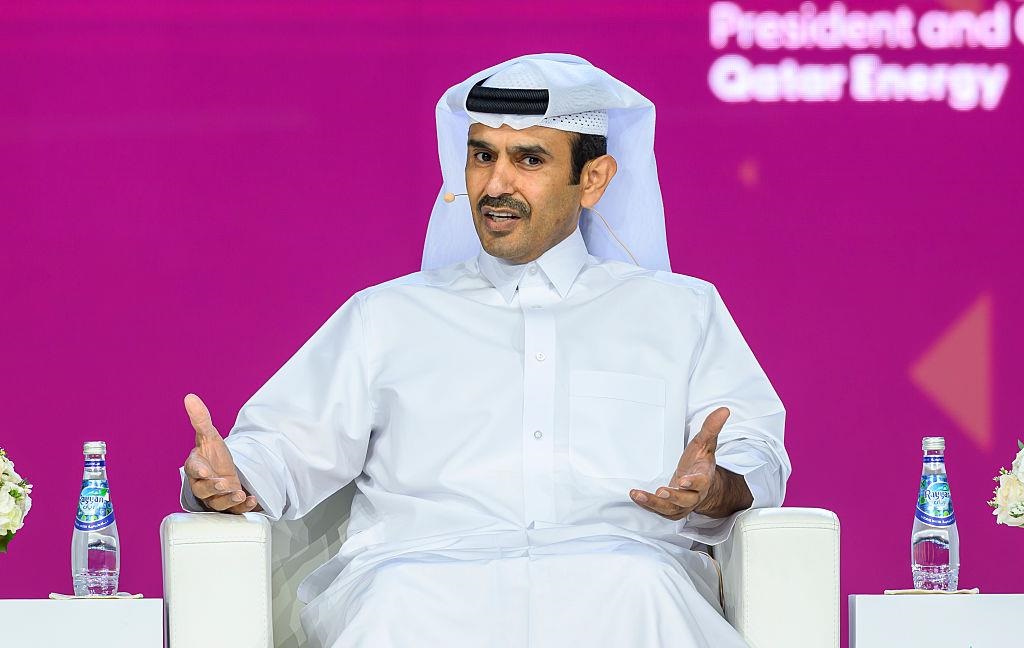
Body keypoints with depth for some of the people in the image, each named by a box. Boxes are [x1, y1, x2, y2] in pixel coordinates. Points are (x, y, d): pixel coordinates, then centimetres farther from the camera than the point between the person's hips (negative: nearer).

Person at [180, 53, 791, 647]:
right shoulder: (388, 315, 27)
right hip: (427, 564, 0)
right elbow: (290, 447, 18)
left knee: (638, 597, -37)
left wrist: (715, 490, -12)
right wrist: (229, 480, -7)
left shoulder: (680, 311, 24)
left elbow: (757, 455, 13)